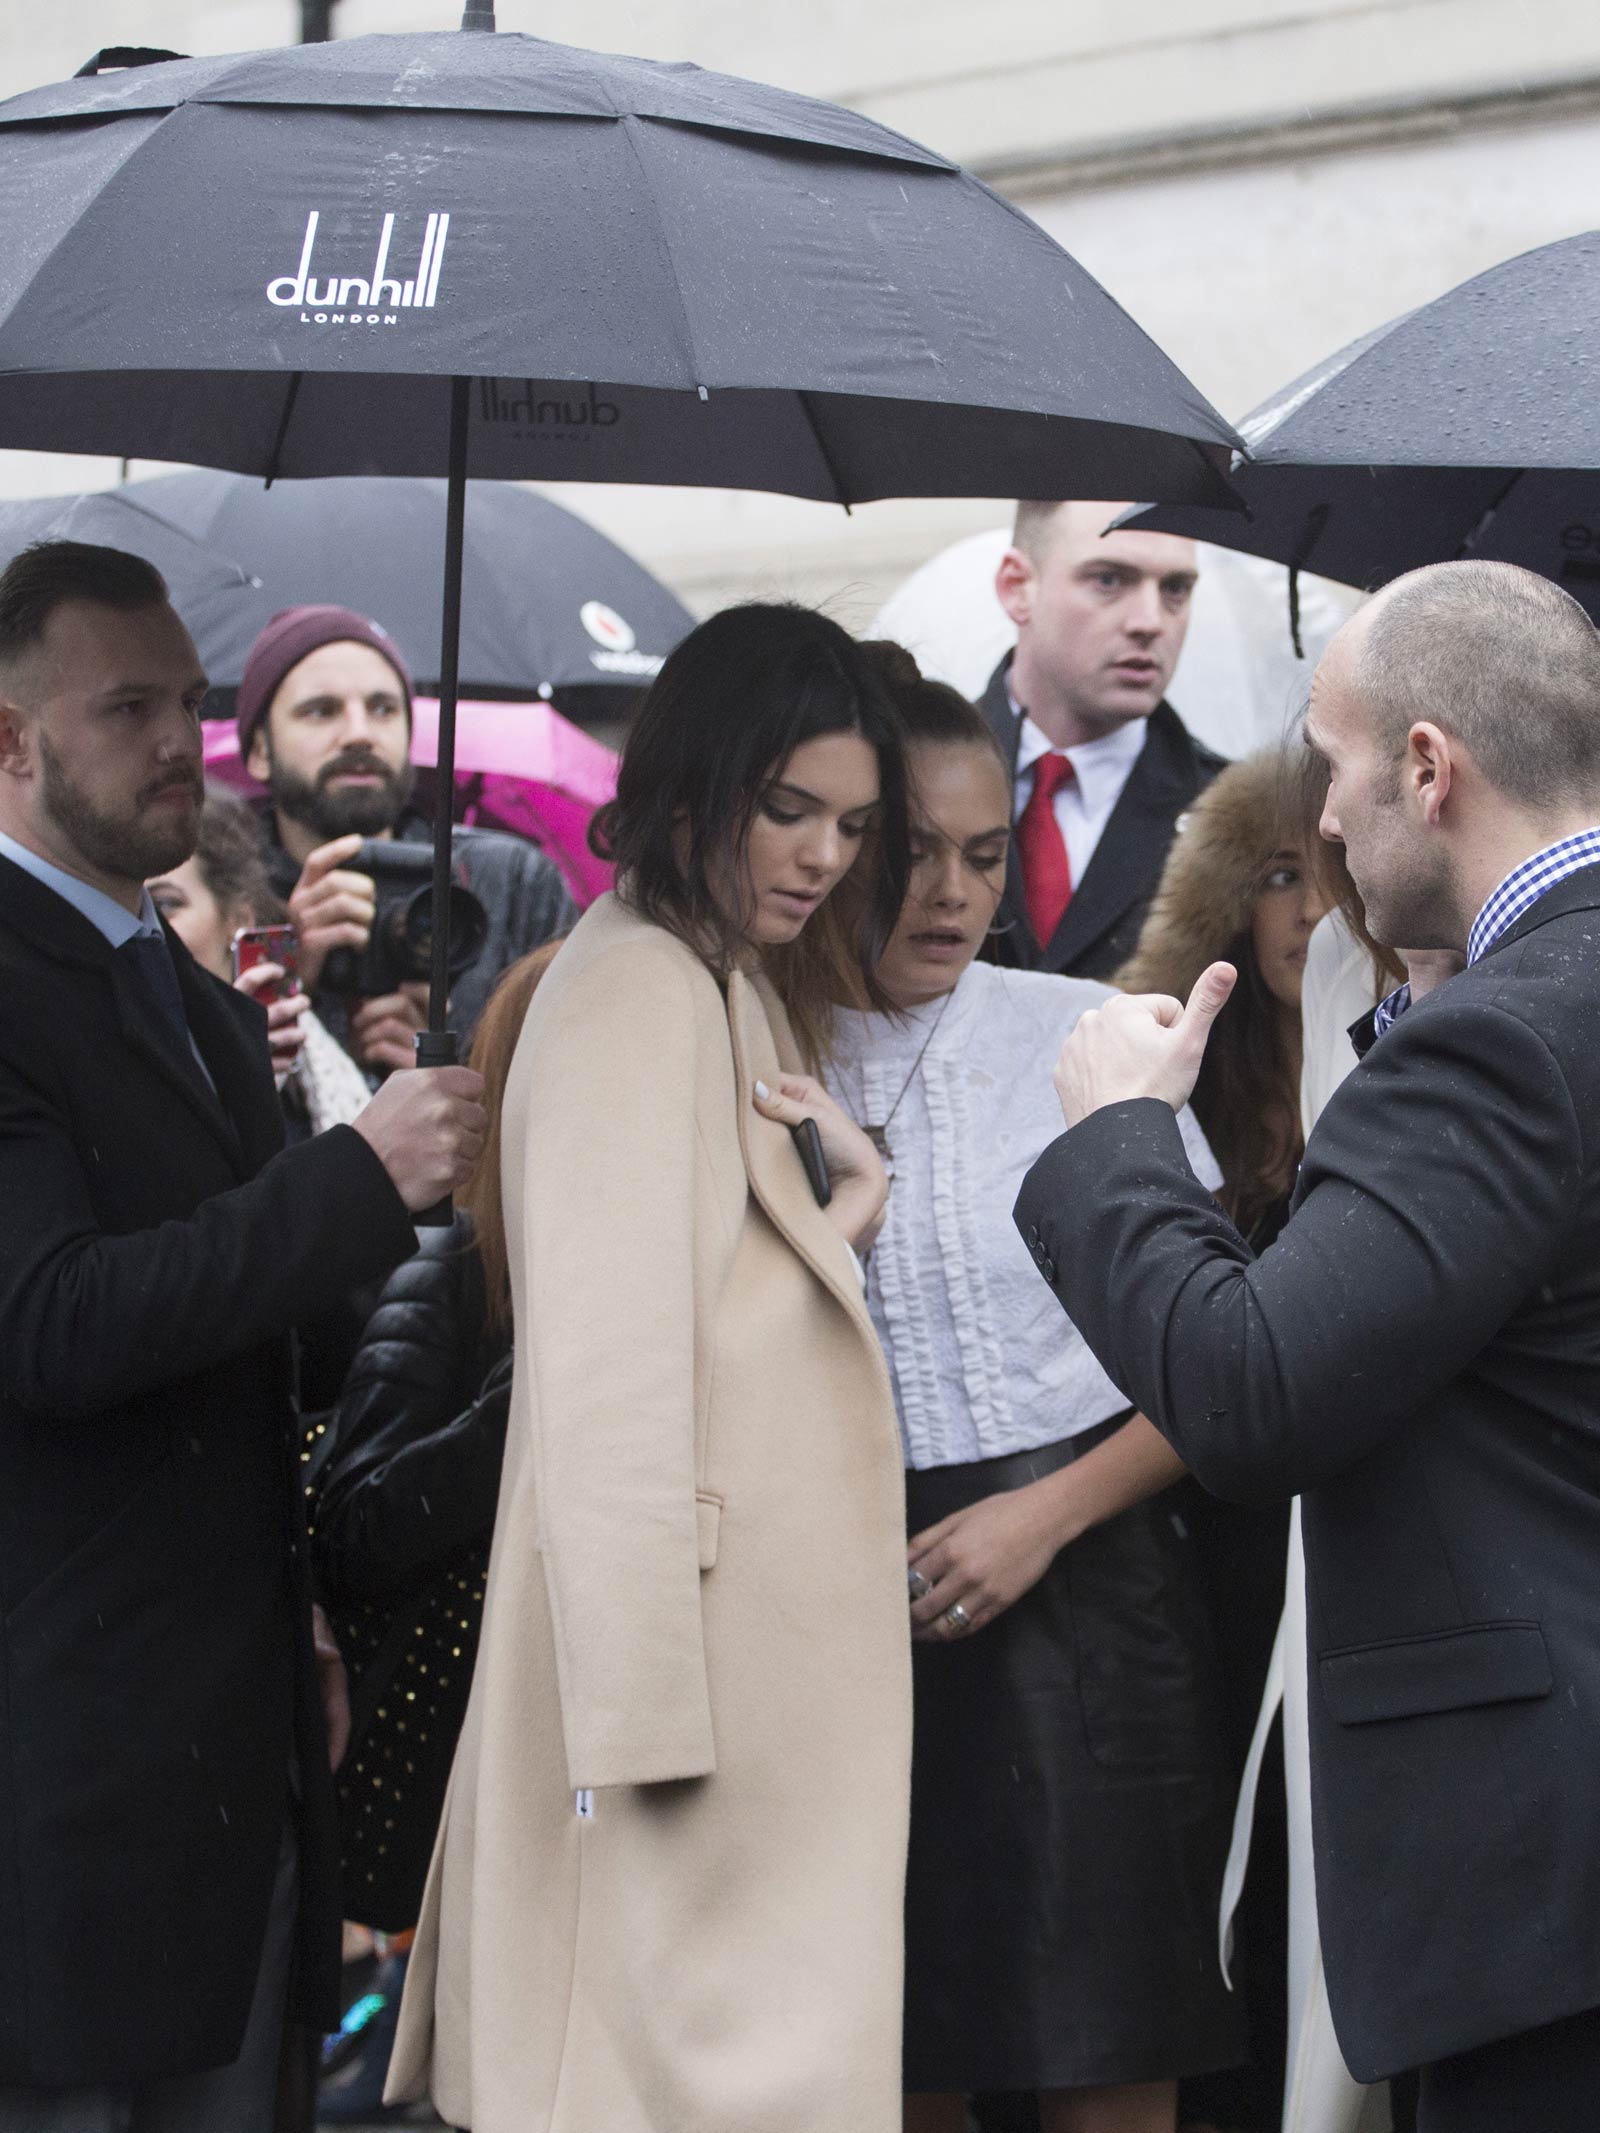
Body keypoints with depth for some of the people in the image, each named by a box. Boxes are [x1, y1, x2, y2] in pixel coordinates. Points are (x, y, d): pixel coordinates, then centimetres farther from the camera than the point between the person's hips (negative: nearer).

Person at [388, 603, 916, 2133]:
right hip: (693, 1654, -10)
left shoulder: (740, 988, 19)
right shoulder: (640, 987, -12)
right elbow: (609, 1373, -18)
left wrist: (842, 1206, 2)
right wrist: (646, 1719, -22)